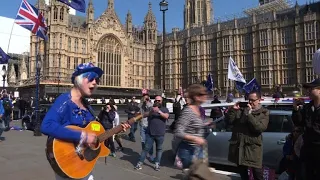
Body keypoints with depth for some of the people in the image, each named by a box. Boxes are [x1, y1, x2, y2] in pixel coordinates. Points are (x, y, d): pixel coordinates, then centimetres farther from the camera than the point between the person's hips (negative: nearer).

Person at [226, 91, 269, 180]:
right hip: (238, 146, 3)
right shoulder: (241, 109, 6)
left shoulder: (264, 113, -1)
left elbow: (260, 128, -18)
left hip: (253, 148, -3)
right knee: (242, 173, 19)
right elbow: (228, 122, 3)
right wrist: (233, 109, -10)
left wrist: (249, 114, -23)